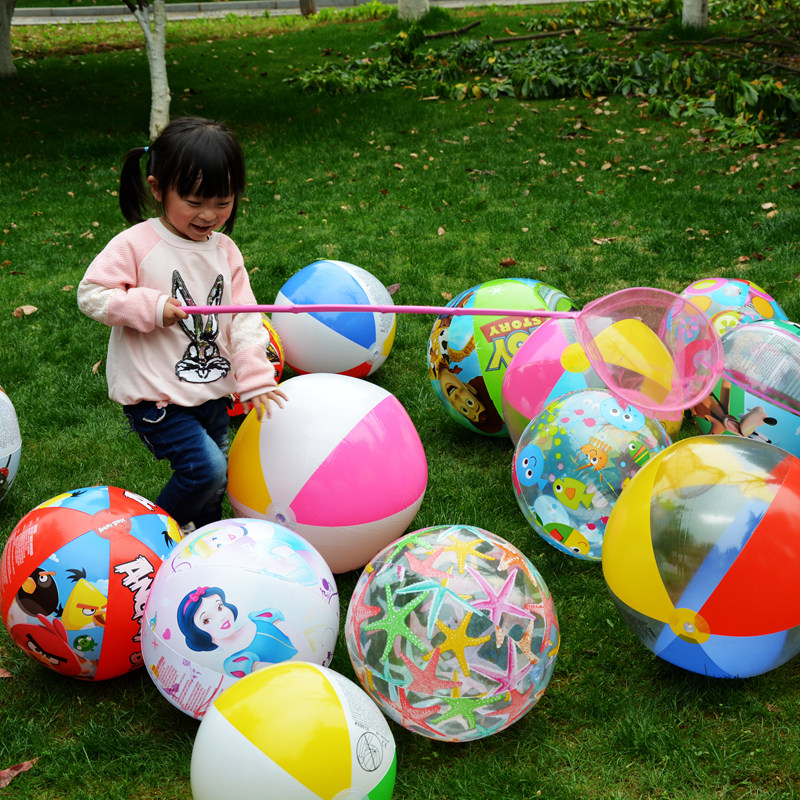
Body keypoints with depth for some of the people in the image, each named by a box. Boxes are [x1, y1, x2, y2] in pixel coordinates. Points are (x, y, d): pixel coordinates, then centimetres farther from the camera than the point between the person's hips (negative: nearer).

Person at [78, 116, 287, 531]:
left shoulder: (225, 250, 3)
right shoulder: (135, 244, -13)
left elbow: (244, 318, 2)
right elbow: (91, 294, -13)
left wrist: (255, 378, -9)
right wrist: (152, 307, -23)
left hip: (212, 392, 6)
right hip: (154, 397, -6)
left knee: (215, 485, 15)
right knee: (206, 468, -16)